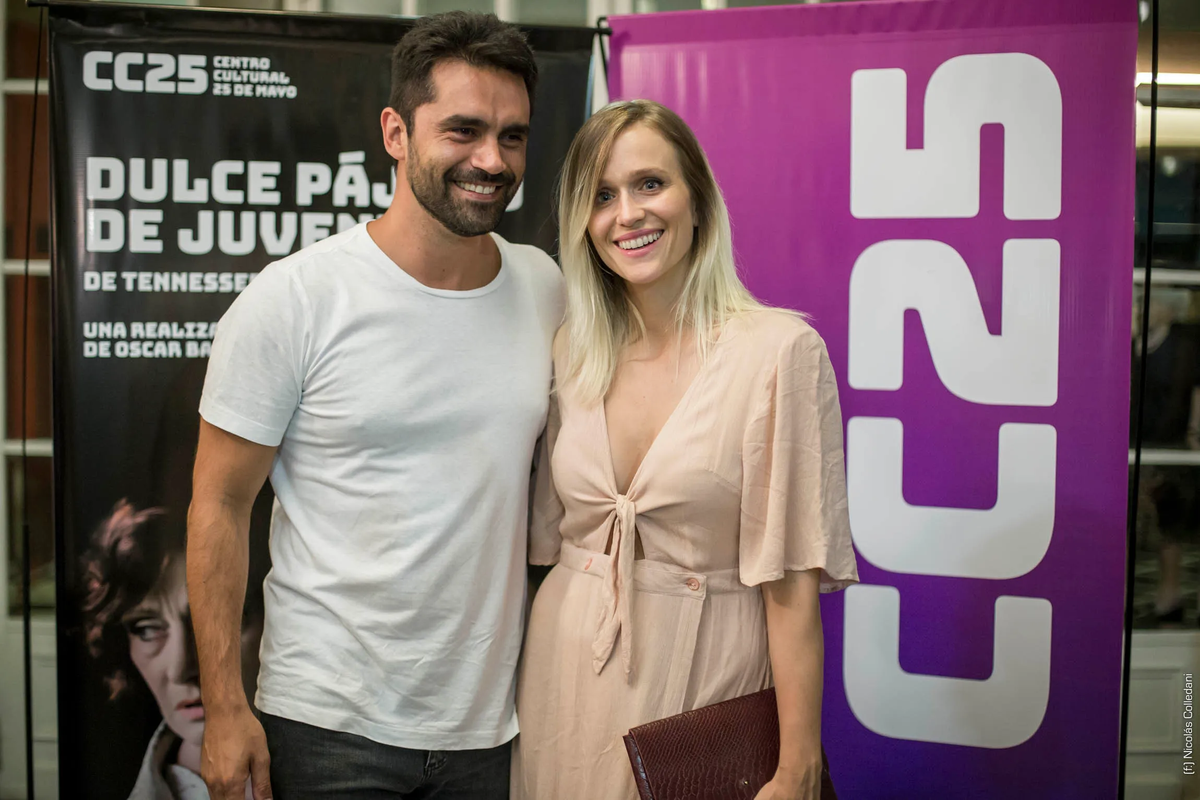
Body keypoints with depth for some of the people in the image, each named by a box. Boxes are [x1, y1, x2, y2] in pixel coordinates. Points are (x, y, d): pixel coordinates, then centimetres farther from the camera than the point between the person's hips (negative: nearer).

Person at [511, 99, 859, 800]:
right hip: (565, 674, 4)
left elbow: (792, 583, -15)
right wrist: (506, 689, 8)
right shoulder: (572, 352, 1)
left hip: (702, 671, -4)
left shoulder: (779, 350, -14)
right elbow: (543, 537, 9)